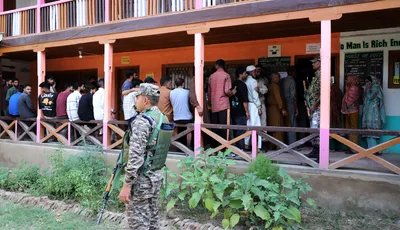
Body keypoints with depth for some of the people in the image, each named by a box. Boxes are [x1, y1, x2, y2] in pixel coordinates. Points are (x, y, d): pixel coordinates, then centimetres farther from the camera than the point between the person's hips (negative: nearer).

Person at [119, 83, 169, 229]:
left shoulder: (142, 121, -20)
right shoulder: (164, 118, 8)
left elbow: (135, 157, -24)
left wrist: (126, 185, -20)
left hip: (141, 179, -8)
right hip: (157, 176, 9)